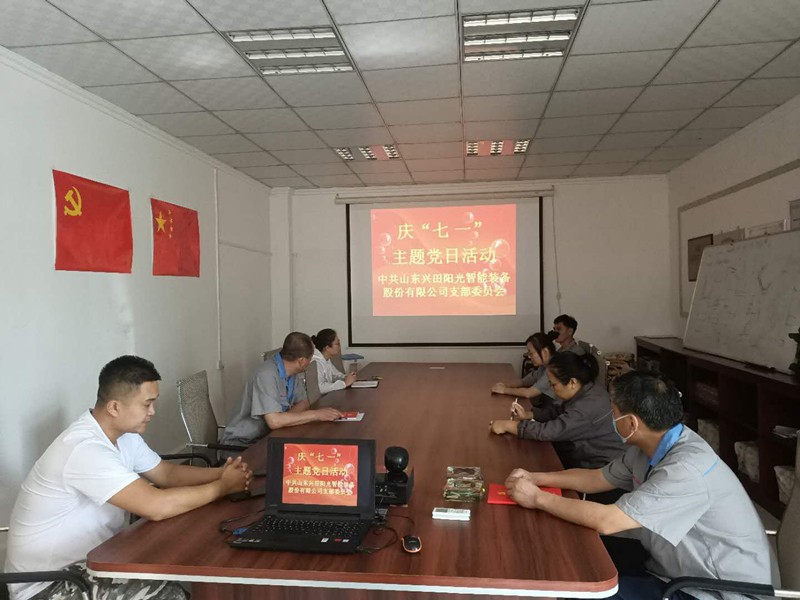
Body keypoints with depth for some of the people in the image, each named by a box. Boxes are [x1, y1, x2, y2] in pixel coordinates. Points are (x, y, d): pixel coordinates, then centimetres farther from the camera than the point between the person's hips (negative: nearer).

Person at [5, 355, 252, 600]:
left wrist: (219, 473, -11)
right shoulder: (86, 449, -31)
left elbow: (167, 473, 6)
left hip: (89, 556, 9)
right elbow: (156, 506, -36)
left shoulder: (124, 434, -2)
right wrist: (224, 486, -23)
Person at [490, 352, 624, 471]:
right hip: (589, 459, 8)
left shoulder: (589, 407, -31)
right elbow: (556, 409, 10)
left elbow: (550, 431, -32)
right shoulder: (585, 391, -1)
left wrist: (508, 425, -24)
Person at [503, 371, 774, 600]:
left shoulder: (687, 468, -32)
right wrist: (536, 478, 0)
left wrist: (538, 498, -22)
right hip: (676, 571, 8)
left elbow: (607, 521, -33)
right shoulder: (648, 446, -3)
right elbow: (598, 478, 11)